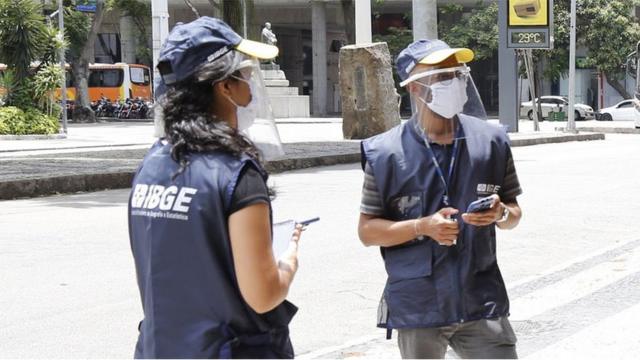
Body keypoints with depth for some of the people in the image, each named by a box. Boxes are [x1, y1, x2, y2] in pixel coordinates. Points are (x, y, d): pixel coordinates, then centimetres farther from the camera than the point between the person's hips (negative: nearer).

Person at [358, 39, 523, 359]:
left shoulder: (490, 141, 3)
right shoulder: (385, 153, -5)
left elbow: (514, 213, 12)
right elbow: (367, 230, -2)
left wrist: (500, 214, -12)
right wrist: (423, 227, -17)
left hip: (481, 305, 2)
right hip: (417, 308, -1)